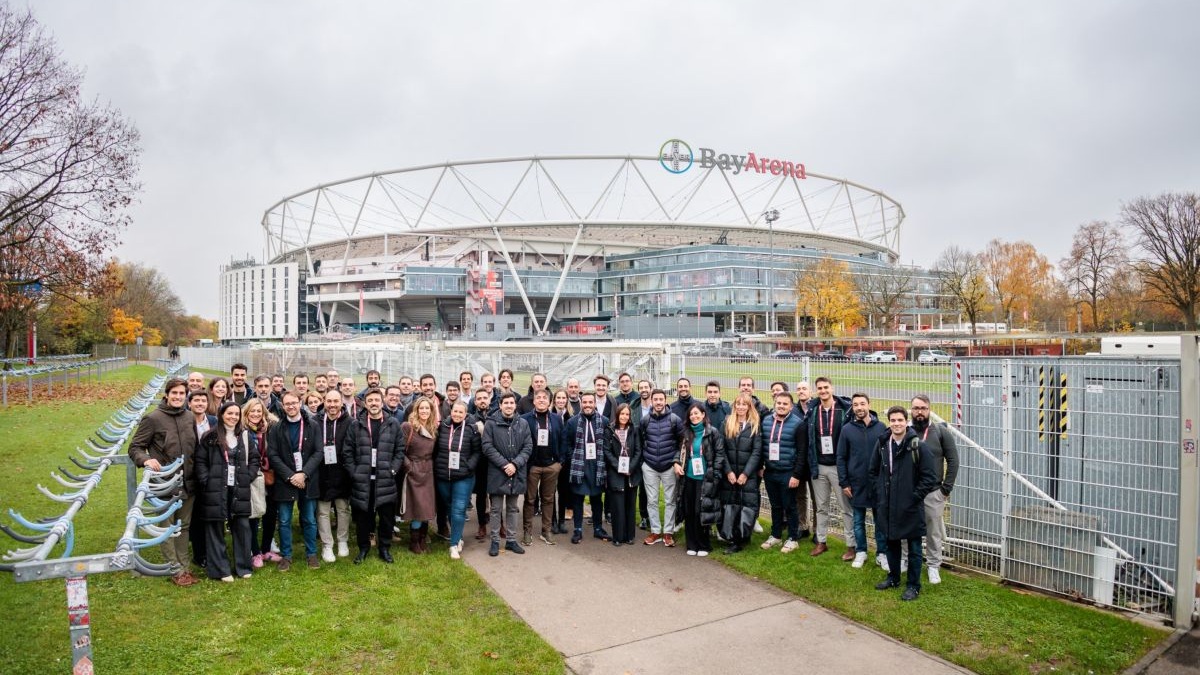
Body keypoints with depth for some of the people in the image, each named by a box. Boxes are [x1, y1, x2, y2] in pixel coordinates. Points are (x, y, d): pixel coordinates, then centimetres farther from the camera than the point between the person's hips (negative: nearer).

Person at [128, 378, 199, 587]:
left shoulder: (189, 418, 6)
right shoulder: (153, 419, -9)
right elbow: (135, 447, -5)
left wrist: (196, 475, 9)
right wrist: (145, 459, -24)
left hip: (188, 483, 5)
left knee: (184, 526, 14)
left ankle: (185, 567, 25)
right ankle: (176, 570, 16)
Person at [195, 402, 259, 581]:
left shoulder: (245, 436, 9)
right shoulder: (210, 437, -1)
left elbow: (254, 459, 12)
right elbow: (200, 461, -3)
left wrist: (248, 477, 0)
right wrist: (206, 481, -12)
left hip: (239, 489, 3)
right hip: (215, 490, -3)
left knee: (242, 526, 5)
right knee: (216, 528, 3)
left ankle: (243, 566, 16)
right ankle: (221, 569, 12)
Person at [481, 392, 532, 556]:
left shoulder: (523, 424, 4)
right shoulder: (491, 423, -4)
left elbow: (528, 446, 1)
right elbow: (487, 446, -9)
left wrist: (515, 464, -12)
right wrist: (504, 464, -15)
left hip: (516, 472, 3)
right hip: (497, 472, -3)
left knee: (513, 508, 13)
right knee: (496, 509, 6)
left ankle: (512, 540, 22)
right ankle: (495, 541, 16)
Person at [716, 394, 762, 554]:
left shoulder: (755, 425, 1)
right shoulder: (727, 423, 5)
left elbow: (757, 452, -4)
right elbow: (721, 449, 2)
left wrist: (745, 473, -11)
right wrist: (728, 471, -7)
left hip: (748, 474, -1)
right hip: (729, 473, 2)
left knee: (747, 505, -4)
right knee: (729, 506, 1)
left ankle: (742, 538, 6)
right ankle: (732, 539, 9)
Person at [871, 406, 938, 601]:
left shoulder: (918, 446, -13)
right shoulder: (882, 444, 1)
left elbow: (929, 477, -11)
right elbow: (874, 471, 15)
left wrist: (915, 497, -11)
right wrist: (880, 491, 6)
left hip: (911, 508, -4)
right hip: (887, 506, 5)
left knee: (914, 548, 8)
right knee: (891, 543, 18)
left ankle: (913, 585, 21)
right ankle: (893, 577, 34)